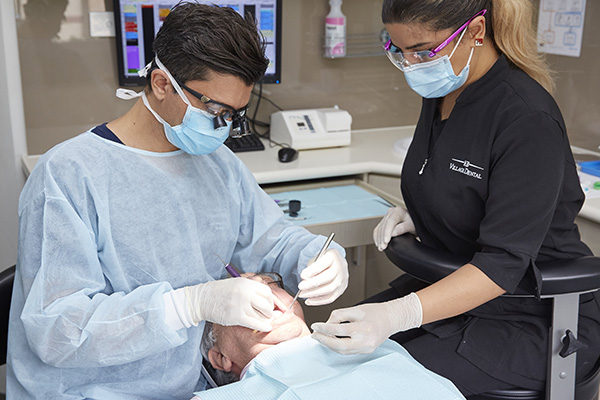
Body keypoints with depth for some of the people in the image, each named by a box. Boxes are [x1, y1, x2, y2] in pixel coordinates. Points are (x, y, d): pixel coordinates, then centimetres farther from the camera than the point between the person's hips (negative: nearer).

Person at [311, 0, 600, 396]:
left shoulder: (529, 119, -24)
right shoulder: (441, 93, 3)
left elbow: (503, 263, -28)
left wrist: (398, 314, -38)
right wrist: (413, 215, -1)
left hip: (534, 319, -7)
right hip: (452, 285, 8)